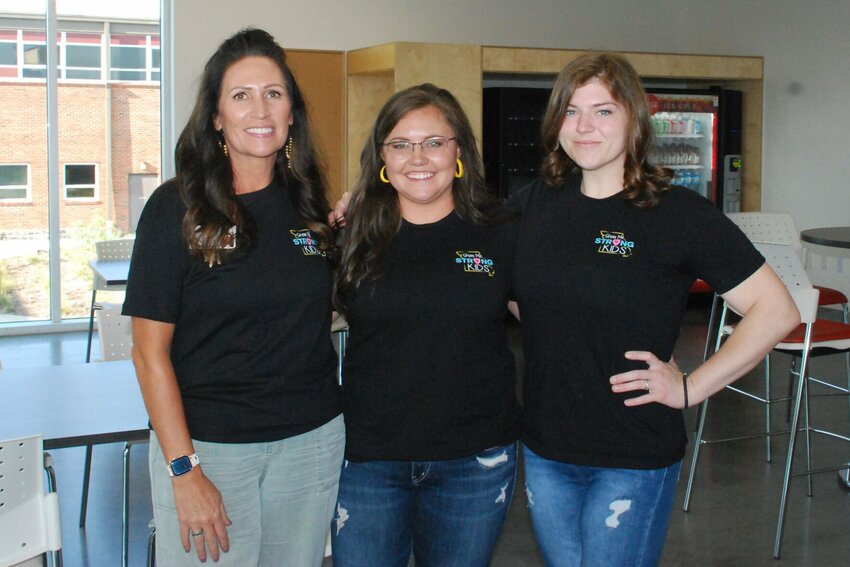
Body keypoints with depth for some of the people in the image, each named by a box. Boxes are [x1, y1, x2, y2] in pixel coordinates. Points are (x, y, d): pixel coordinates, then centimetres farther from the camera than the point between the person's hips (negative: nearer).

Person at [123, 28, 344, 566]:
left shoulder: (308, 205, 4)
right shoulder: (177, 208, -8)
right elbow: (150, 351, -10)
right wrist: (184, 470, -14)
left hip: (312, 440, 4)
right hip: (207, 444, -4)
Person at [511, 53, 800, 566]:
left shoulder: (679, 213, -11)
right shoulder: (535, 205, 2)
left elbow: (777, 311, -12)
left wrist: (691, 388, -13)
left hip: (634, 459, -4)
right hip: (544, 450, 5)